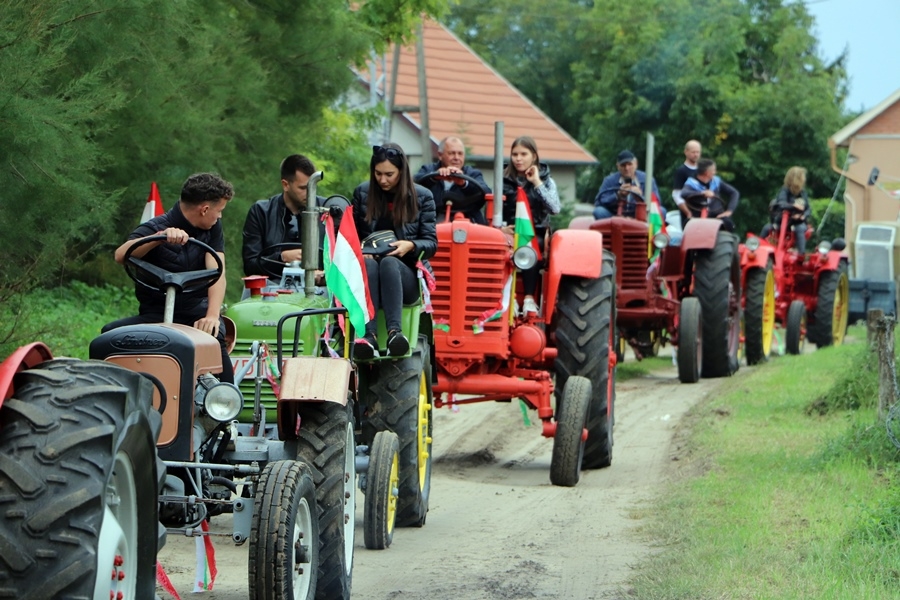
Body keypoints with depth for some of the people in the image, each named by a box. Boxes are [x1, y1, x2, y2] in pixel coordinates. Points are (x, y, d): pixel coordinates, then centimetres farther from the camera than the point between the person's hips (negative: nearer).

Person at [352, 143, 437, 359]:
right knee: (369, 264, -36)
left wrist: (411, 245, -20)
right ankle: (369, 335, -56)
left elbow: (431, 244, 3)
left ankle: (395, 332, -57)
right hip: (368, 263, 1)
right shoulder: (362, 193, 9)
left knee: (388, 262, -37)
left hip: (407, 276, -1)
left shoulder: (422, 197, 5)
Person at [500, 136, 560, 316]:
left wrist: (537, 183, -11)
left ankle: (529, 299, -38)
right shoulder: (504, 181, 10)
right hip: (509, 233, 1)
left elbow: (554, 208, -9)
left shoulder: (546, 181, 8)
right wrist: (500, 227, -15)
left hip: (537, 235, -1)